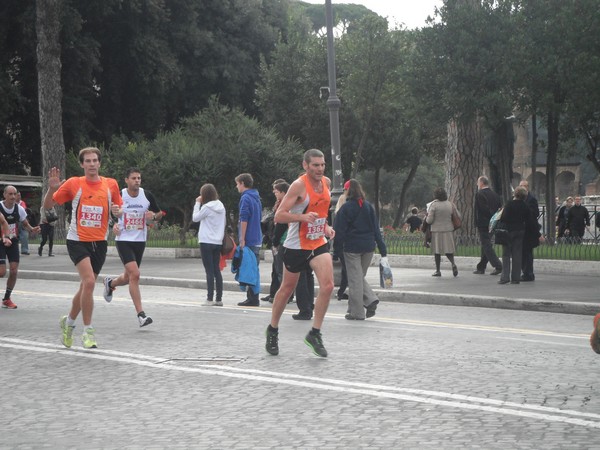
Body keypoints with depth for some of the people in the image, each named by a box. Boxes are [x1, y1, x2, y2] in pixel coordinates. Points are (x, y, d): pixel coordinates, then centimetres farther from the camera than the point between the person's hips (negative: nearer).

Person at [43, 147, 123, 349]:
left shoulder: (111, 184, 1)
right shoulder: (73, 184, -5)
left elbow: (118, 210, 13)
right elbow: (47, 205, 1)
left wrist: (117, 211, -10)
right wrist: (52, 188, -18)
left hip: (99, 242, 4)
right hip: (77, 240, -4)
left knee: (86, 286, 12)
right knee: (89, 281, -21)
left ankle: (69, 321, 37)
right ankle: (88, 331, -11)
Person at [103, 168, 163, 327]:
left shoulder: (147, 195, -1)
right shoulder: (119, 196, -7)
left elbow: (160, 214, 10)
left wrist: (153, 216, -13)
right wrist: (113, 225, -12)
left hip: (140, 241, 4)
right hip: (123, 240, -4)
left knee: (129, 277, 15)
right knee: (134, 274, -19)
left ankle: (110, 283, 50)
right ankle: (140, 314, -16)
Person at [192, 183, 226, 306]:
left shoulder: (206, 207, -13)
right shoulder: (221, 206, 8)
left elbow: (195, 218, -3)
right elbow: (224, 223, 12)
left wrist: (197, 203, 2)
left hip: (206, 242, -7)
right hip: (218, 242, 7)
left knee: (209, 271, -5)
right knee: (217, 270, 10)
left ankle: (210, 299, -6)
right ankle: (219, 298, 11)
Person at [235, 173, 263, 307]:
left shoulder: (246, 198, -12)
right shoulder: (256, 198, 15)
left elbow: (244, 219, -17)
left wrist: (242, 239, -15)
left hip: (249, 240, -9)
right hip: (257, 240, 9)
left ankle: (252, 298, -6)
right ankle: (254, 298, 15)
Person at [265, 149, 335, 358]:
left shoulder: (326, 182, 4)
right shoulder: (299, 185, -17)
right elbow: (279, 216, -21)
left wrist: (326, 227, 7)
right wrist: (303, 217, -34)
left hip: (319, 243, 5)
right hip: (296, 245, -5)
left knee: (327, 286, -13)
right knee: (287, 289, 9)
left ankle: (315, 333, -1)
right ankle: (273, 330, 30)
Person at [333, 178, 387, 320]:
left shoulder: (346, 208, -9)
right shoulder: (369, 206, 5)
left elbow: (339, 230, -9)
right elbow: (376, 228, 6)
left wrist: (337, 249, -2)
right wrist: (382, 248, 8)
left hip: (352, 247, -5)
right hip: (368, 246, 5)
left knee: (355, 279, 2)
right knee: (360, 276, 19)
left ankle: (357, 312, 4)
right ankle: (371, 299, -1)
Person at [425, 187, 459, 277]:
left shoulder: (434, 205, -11)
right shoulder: (450, 204, 3)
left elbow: (429, 220, -12)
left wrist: (427, 216, 9)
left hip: (437, 230, -4)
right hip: (448, 230, 4)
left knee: (437, 251, 6)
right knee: (448, 250, 9)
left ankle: (437, 270, 9)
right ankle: (453, 264, -17)